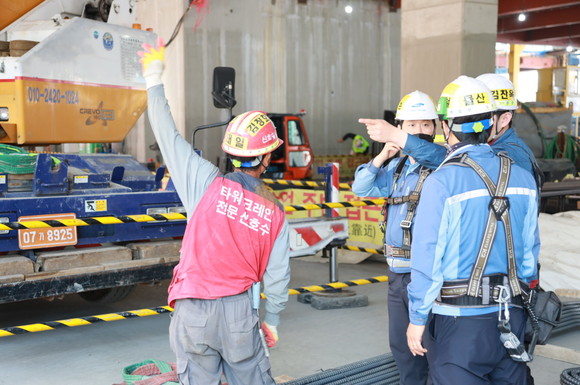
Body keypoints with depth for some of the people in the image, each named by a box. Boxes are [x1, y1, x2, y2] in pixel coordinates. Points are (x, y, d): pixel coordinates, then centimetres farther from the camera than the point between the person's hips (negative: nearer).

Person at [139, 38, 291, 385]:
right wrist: (273, 321, 20)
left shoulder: (210, 183, -9)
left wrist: (154, 78, 9)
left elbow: (168, 136, -2)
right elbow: (277, 276, 4)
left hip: (193, 312, -1)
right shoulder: (275, 211, -1)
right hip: (239, 311, 2)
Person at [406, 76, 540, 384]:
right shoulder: (522, 178, 2)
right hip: (511, 319, 5)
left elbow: (427, 257, -12)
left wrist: (417, 319, -3)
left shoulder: (440, 182, -14)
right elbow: (530, 251, 8)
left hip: (459, 324, -5)